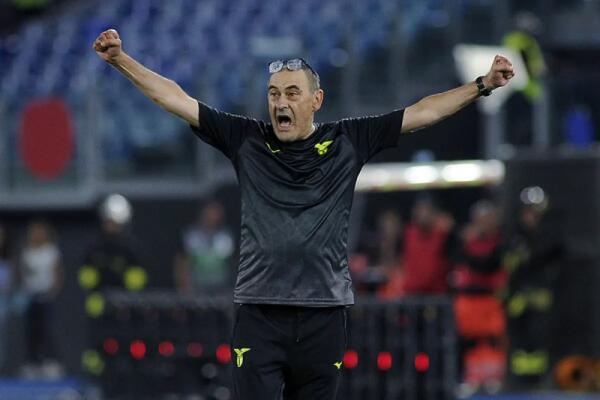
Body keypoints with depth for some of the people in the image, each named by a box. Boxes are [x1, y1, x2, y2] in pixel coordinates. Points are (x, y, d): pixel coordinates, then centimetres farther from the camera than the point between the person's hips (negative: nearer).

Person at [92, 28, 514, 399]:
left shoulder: (348, 142, 6)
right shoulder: (246, 140, 6)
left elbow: (422, 112, 8)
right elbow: (176, 99, 6)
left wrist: (482, 85, 4)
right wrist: (120, 59, 0)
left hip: (324, 314, 1)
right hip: (259, 314, -1)